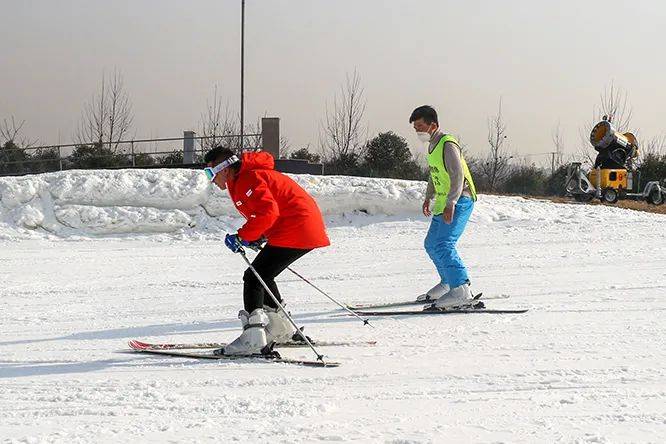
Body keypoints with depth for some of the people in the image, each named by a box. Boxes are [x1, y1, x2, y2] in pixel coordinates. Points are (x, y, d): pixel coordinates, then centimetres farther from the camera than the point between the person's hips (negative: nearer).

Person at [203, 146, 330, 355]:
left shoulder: (248, 179, -13)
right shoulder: (242, 180, 21)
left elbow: (268, 212, -25)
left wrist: (242, 237, -19)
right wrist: (260, 237, 15)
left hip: (295, 232, -11)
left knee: (254, 278, -11)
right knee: (262, 275, 20)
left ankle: (253, 338, -19)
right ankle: (280, 329, 28)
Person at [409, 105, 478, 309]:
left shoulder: (447, 145, -17)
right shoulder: (433, 145, 13)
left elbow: (458, 176, -24)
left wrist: (451, 204, -30)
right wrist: (428, 197, 27)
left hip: (459, 202, -10)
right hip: (444, 204, 10)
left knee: (443, 245, -22)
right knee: (431, 245, 18)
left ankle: (461, 291, -26)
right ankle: (447, 284, 32)